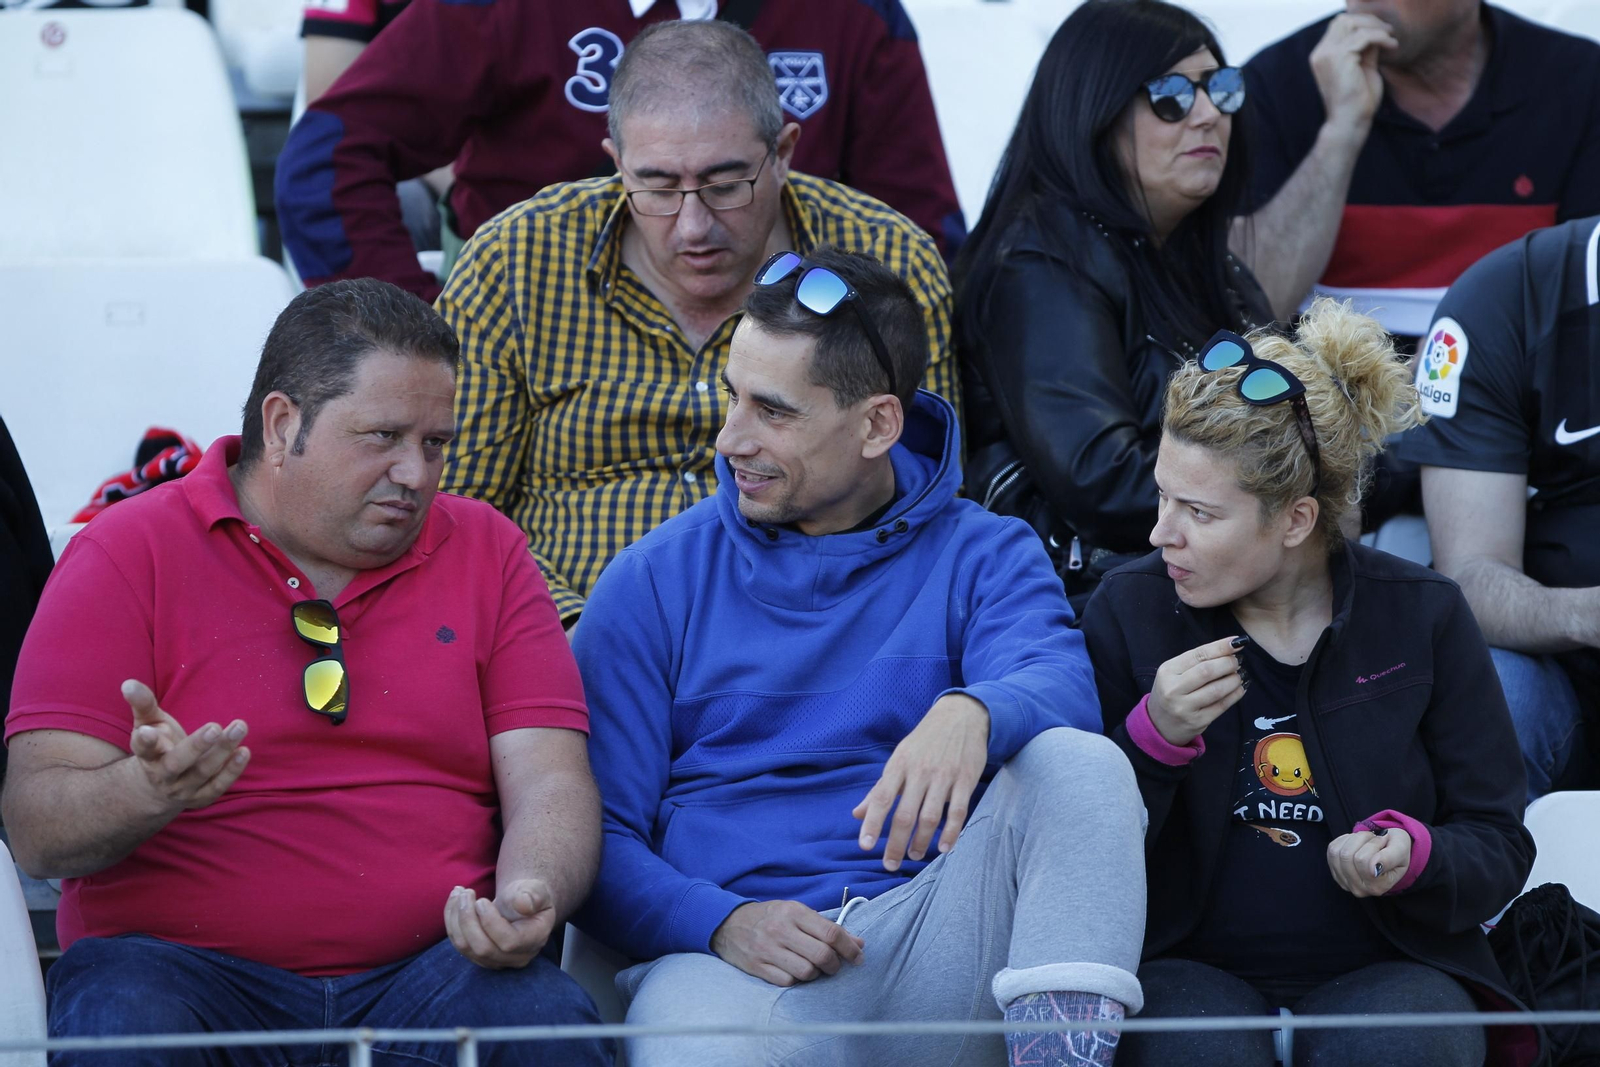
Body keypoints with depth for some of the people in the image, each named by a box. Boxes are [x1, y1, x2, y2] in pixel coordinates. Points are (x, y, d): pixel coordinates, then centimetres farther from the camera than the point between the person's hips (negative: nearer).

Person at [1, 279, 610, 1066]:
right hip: (191, 964, -2)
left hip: (428, 965, 2)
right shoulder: (126, 554, 3)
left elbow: (551, 784, 6)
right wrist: (148, 791, -27)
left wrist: (529, 898, -17)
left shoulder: (484, 551, 15)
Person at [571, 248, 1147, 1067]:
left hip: (930, 956, 3)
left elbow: (1059, 686, -10)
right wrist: (721, 923, -14)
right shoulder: (652, 583, 13)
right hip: (726, 959, -3)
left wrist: (972, 715, -36)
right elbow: (597, 836, 7)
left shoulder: (983, 558, 13)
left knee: (1080, 762, -26)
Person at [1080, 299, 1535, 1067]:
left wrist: (1414, 860, -15)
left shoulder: (1421, 617, 3)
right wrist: (1153, 738, -17)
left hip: (1381, 971, 1)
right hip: (1190, 967, -1)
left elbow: (1499, 846, 7)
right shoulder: (1129, 609, 3)